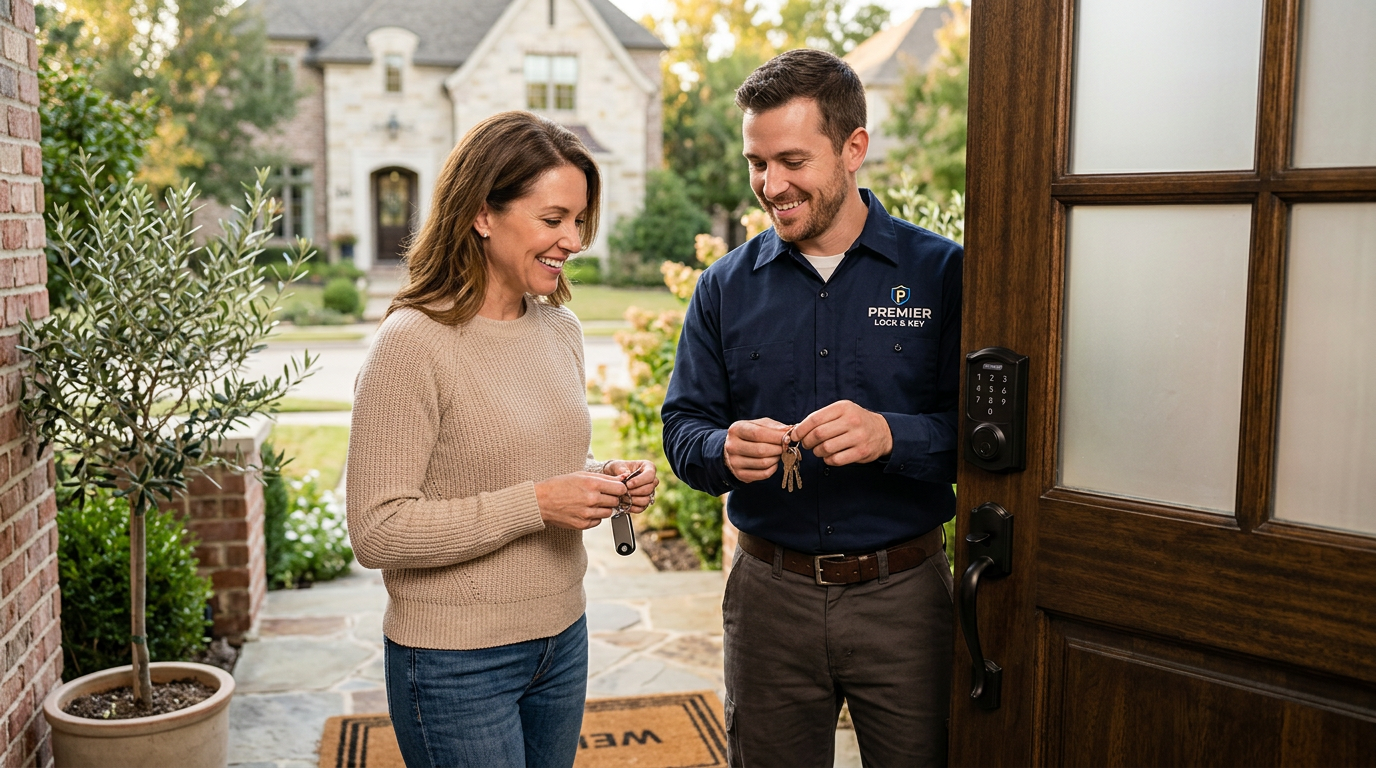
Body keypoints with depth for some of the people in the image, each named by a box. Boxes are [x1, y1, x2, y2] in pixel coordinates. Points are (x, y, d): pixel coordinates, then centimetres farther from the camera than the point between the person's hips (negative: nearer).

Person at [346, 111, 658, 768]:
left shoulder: (560, 329, 5)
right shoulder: (413, 343, -18)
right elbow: (376, 532, -21)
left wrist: (605, 481, -3)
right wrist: (536, 504, -24)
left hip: (562, 640, 7)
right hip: (455, 663, -7)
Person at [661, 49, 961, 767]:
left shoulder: (942, 272, -4)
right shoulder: (726, 286, 4)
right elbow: (683, 425, 5)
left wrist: (890, 436, -27)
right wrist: (724, 450, -17)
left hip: (903, 595, -2)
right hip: (768, 592, 2)